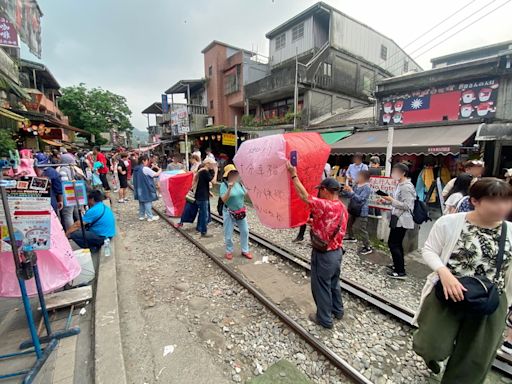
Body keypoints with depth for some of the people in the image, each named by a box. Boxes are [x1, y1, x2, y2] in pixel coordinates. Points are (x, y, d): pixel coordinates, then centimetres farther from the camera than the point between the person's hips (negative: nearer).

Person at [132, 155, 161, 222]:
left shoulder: (136, 169, 8)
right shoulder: (146, 169, -17)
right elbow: (156, 174, -14)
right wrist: (160, 170, 6)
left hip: (140, 189, 8)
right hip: (146, 188, -8)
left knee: (141, 202, 17)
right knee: (148, 202, -3)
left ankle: (141, 215, 26)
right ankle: (150, 217, 2)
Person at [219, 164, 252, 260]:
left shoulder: (239, 183, 0)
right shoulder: (224, 184, -14)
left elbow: (245, 194, 10)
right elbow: (224, 199, -24)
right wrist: (229, 188, -34)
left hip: (241, 212, 5)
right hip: (229, 213, -5)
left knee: (245, 231, 12)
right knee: (228, 234, 6)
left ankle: (245, 250, 28)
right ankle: (229, 251, 29)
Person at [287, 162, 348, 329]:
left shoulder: (325, 205, -27)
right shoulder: (342, 207, 2)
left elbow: (304, 196, -24)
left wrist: (293, 175, -17)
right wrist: (316, 222, 14)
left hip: (324, 254, -9)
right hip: (337, 251, 9)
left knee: (321, 286, 10)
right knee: (334, 282, 26)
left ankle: (324, 319, 27)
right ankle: (338, 310, 45)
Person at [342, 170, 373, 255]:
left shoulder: (367, 188, -19)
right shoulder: (356, 185, 4)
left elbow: (360, 199, -29)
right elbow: (349, 195, 13)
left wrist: (351, 191, -33)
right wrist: (345, 190, -7)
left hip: (361, 212, -9)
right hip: (352, 210, 9)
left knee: (361, 229, -7)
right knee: (348, 224, 24)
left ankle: (368, 247, 4)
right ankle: (351, 237, 47)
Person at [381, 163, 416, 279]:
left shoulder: (406, 187, -18)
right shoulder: (401, 185, 12)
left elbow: (406, 206, -22)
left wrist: (391, 200, -21)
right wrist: (388, 201, 8)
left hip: (402, 219, -10)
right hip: (398, 218, 10)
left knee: (393, 243, -6)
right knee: (397, 243, 18)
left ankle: (400, 271, 3)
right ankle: (398, 265, 33)